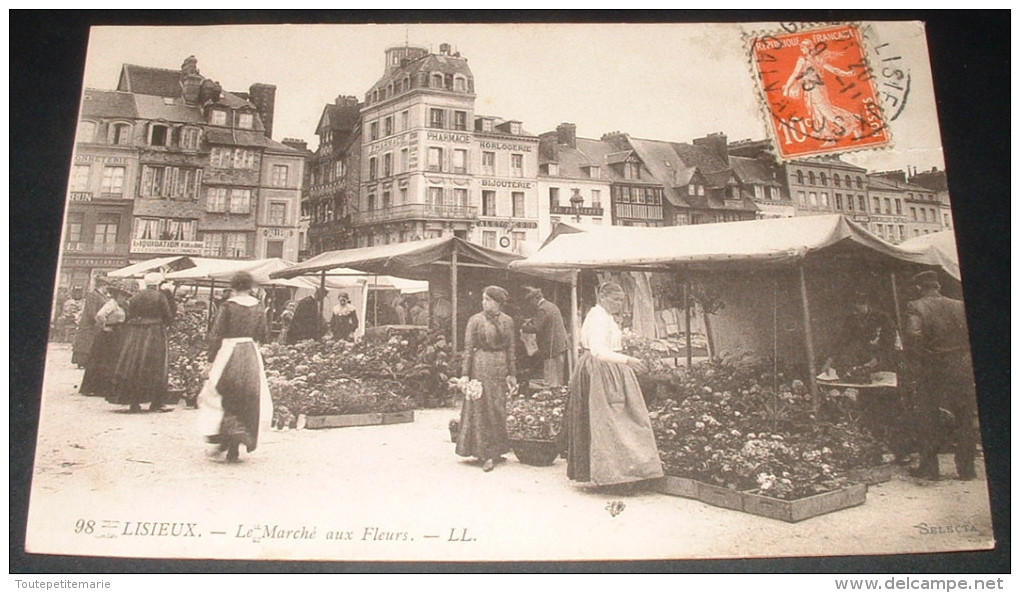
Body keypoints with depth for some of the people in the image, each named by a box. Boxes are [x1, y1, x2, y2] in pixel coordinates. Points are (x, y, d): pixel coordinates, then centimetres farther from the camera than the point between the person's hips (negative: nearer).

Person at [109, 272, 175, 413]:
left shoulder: (135, 297, 8)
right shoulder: (160, 297, -5)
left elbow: (128, 318, 8)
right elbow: (168, 317, -7)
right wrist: (163, 324, 14)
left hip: (134, 336, 4)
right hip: (154, 335, -4)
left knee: (133, 368, 8)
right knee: (155, 368, 2)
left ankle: (134, 403, 8)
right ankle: (156, 403, 1)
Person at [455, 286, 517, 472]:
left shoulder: (507, 321, 7)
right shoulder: (476, 320, -2)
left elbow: (510, 348, 9)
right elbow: (468, 348, -3)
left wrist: (512, 373, 6)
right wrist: (465, 373, -8)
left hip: (501, 367, 3)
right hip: (481, 366, -3)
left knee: (499, 408, 8)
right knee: (481, 408, -2)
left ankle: (496, 450, 22)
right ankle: (486, 454, 2)